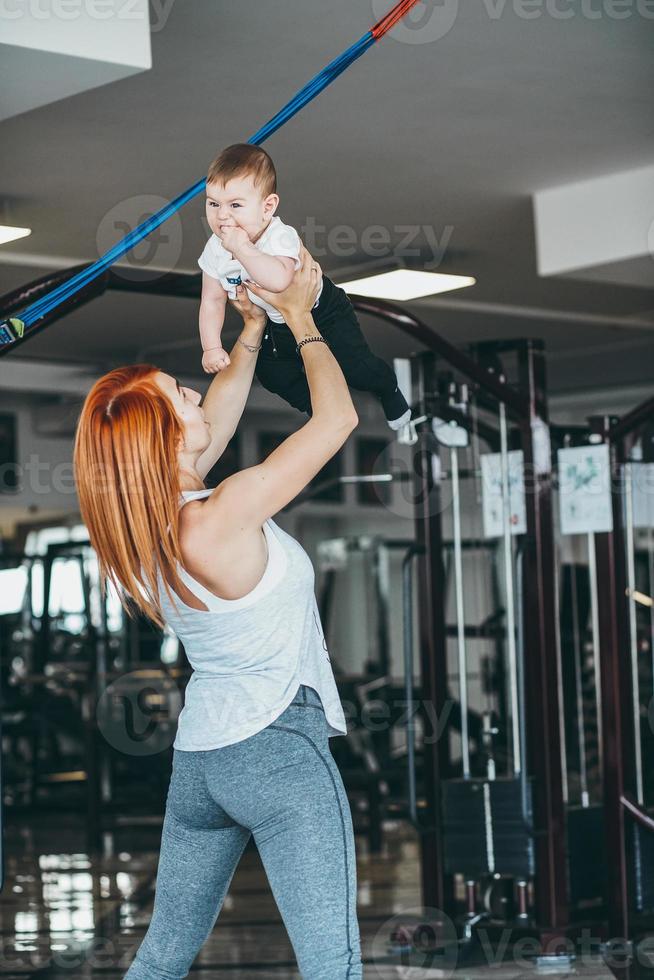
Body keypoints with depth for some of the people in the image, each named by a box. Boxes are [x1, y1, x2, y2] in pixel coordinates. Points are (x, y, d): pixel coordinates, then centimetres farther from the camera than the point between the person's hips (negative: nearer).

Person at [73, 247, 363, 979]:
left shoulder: (147, 520, 1)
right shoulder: (227, 515, -20)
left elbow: (218, 421, 20)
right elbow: (337, 417, -11)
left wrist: (252, 331, 26)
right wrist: (299, 317, 3)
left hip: (198, 756, 9)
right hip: (278, 746, -8)